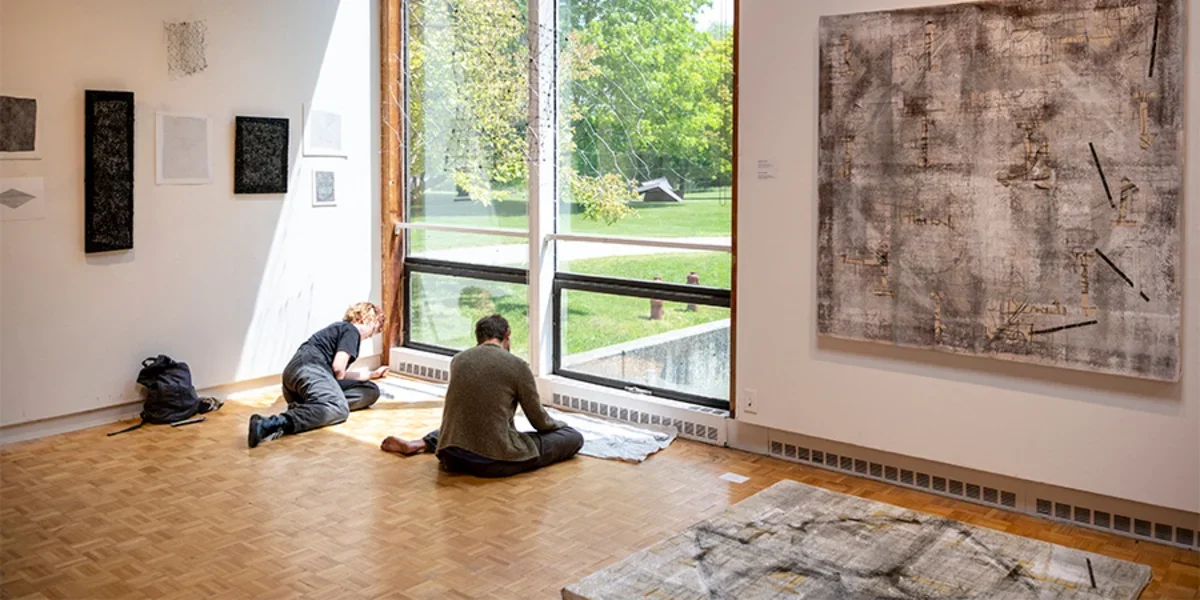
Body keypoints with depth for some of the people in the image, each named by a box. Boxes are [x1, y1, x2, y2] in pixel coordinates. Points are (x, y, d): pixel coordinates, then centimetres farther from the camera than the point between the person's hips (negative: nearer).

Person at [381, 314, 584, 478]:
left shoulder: (458, 360, 10)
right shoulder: (517, 366, -5)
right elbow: (539, 420, 6)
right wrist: (559, 424, 30)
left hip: (451, 457, 6)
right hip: (493, 461, -6)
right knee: (574, 437, 5)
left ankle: (418, 444, 16)